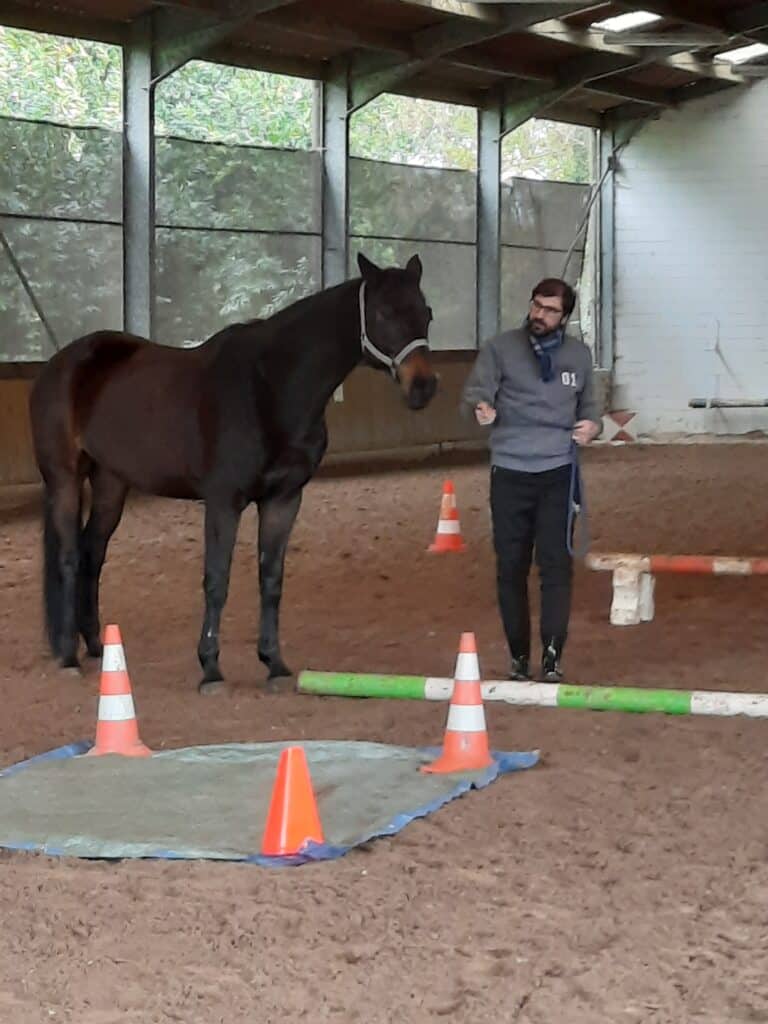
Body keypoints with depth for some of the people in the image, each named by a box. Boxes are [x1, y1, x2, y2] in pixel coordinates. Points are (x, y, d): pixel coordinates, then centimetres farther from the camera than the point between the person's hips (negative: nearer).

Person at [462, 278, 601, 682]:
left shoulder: (579, 355, 9)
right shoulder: (500, 348, -1)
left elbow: (588, 404, 19)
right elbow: (475, 390, -10)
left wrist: (592, 424, -4)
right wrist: (480, 408, -34)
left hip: (558, 471, 1)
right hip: (510, 472, -1)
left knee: (556, 564, -7)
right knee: (511, 567, 5)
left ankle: (552, 657, -6)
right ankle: (519, 656, 16)